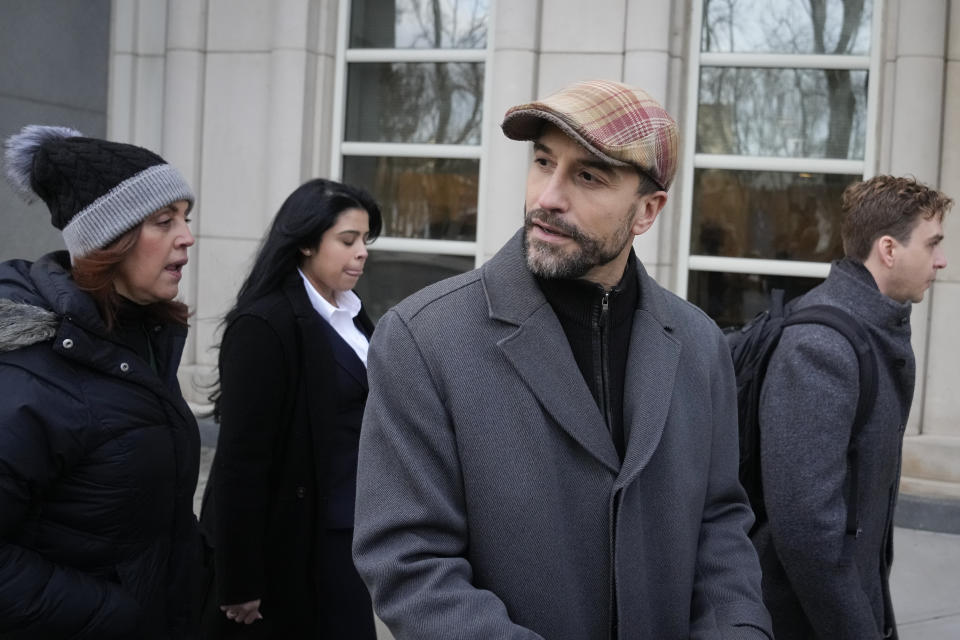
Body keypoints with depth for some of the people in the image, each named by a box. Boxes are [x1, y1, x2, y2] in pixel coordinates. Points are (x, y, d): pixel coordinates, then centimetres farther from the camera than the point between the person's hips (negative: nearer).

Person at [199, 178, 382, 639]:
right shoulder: (264, 326, -16)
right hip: (290, 545, -7)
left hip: (343, 535, 8)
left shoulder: (349, 317, 8)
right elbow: (241, 460, -18)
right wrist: (241, 584, -18)